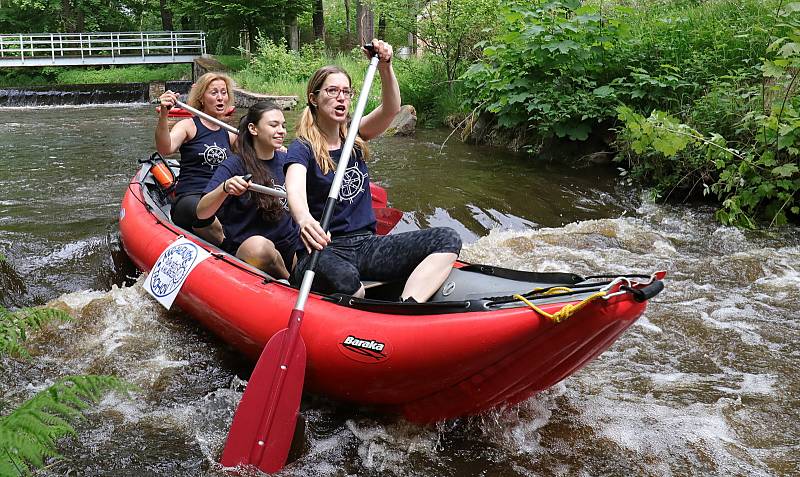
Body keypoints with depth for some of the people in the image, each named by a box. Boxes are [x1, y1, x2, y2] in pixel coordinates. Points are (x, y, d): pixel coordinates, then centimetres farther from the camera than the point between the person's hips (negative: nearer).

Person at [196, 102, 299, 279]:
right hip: (244, 249, -3)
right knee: (260, 246, -39)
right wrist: (225, 188, -33)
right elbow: (201, 213, -15)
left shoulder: (285, 160, 10)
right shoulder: (234, 165, -6)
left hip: (289, 246, 4)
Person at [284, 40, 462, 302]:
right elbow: (295, 189, -26)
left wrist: (385, 67, -22)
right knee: (342, 277, -43)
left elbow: (391, 109, -4)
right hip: (325, 251, -6)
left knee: (447, 239, -16)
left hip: (367, 244, 6)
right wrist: (304, 219, -48)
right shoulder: (303, 148, -4)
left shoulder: (354, 138, 14)